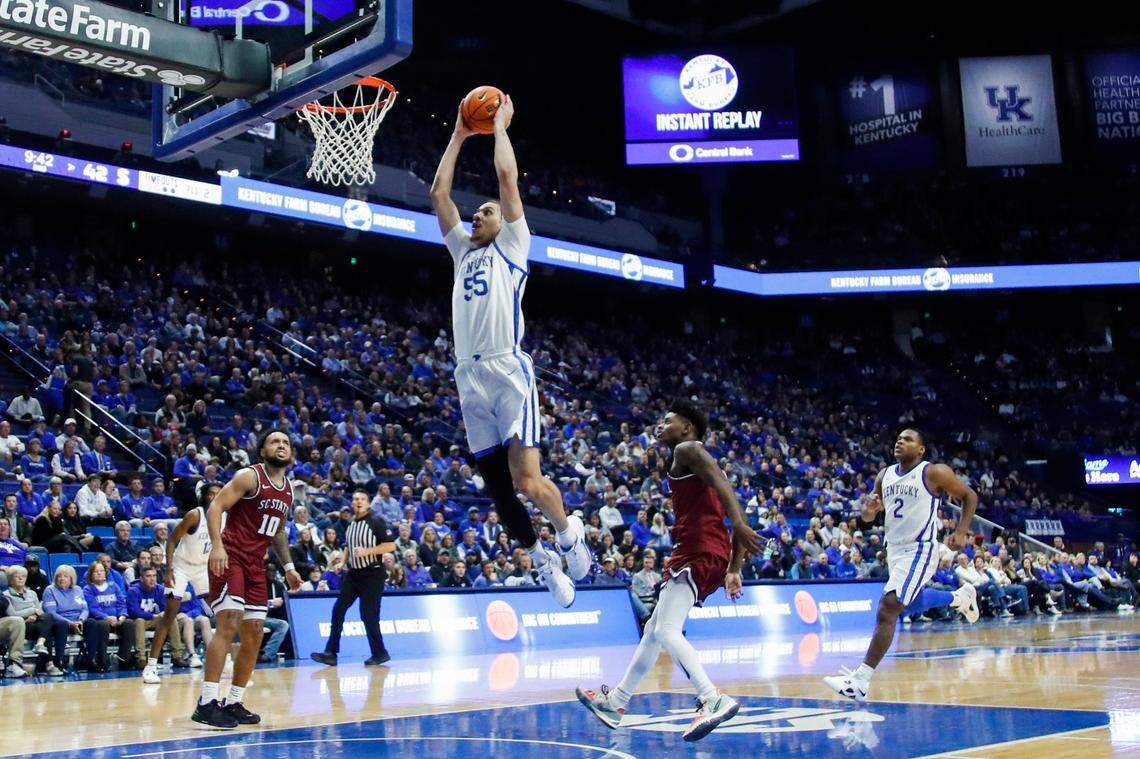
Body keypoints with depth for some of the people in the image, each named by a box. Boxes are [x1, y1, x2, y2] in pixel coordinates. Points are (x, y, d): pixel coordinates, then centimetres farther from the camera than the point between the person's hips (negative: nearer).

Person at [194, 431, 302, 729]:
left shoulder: (288, 490, 14)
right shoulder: (250, 476, -8)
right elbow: (215, 507, -16)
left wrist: (288, 566, 20)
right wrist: (217, 545, -29)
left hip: (255, 563, 8)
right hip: (230, 557, -8)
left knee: (254, 633, 7)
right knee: (228, 623, -18)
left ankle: (233, 703, 16)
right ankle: (206, 703, -16)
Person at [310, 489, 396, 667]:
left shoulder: (377, 521, -9)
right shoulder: (351, 524, 12)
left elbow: (391, 546, -14)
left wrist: (367, 551, -21)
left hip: (372, 574, -7)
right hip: (353, 573, 7)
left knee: (368, 615, -5)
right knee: (338, 610, 1)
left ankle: (379, 653, 10)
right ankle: (331, 652, 5)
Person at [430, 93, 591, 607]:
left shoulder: (512, 245, 10)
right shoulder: (463, 250, 25)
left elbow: (508, 178, 3)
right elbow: (438, 193, 23)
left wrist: (500, 126, 14)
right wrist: (458, 137, 27)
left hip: (508, 371, -6)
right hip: (469, 376, 6)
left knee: (528, 480, -15)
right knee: (497, 485, 7)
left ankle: (570, 532, 12)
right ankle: (541, 559, 24)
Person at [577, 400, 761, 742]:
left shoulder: (687, 449, 1)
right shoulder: (697, 460, 28)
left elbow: (718, 479, -20)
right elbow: (733, 520, 24)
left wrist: (740, 524, -34)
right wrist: (734, 570, 19)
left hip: (698, 553, -10)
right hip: (715, 557, 10)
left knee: (667, 629, -20)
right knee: (654, 629, 18)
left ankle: (713, 699, -34)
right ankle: (615, 701, 29)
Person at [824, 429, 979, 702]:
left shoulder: (934, 473, -11)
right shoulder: (884, 475, 6)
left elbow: (970, 496, 0)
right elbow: (868, 517, 10)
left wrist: (961, 532, -11)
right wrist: (869, 508, -14)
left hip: (920, 551, -8)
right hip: (895, 550, 8)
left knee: (887, 608, -20)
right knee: (913, 602, 28)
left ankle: (861, 681, -21)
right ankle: (961, 596, 57)